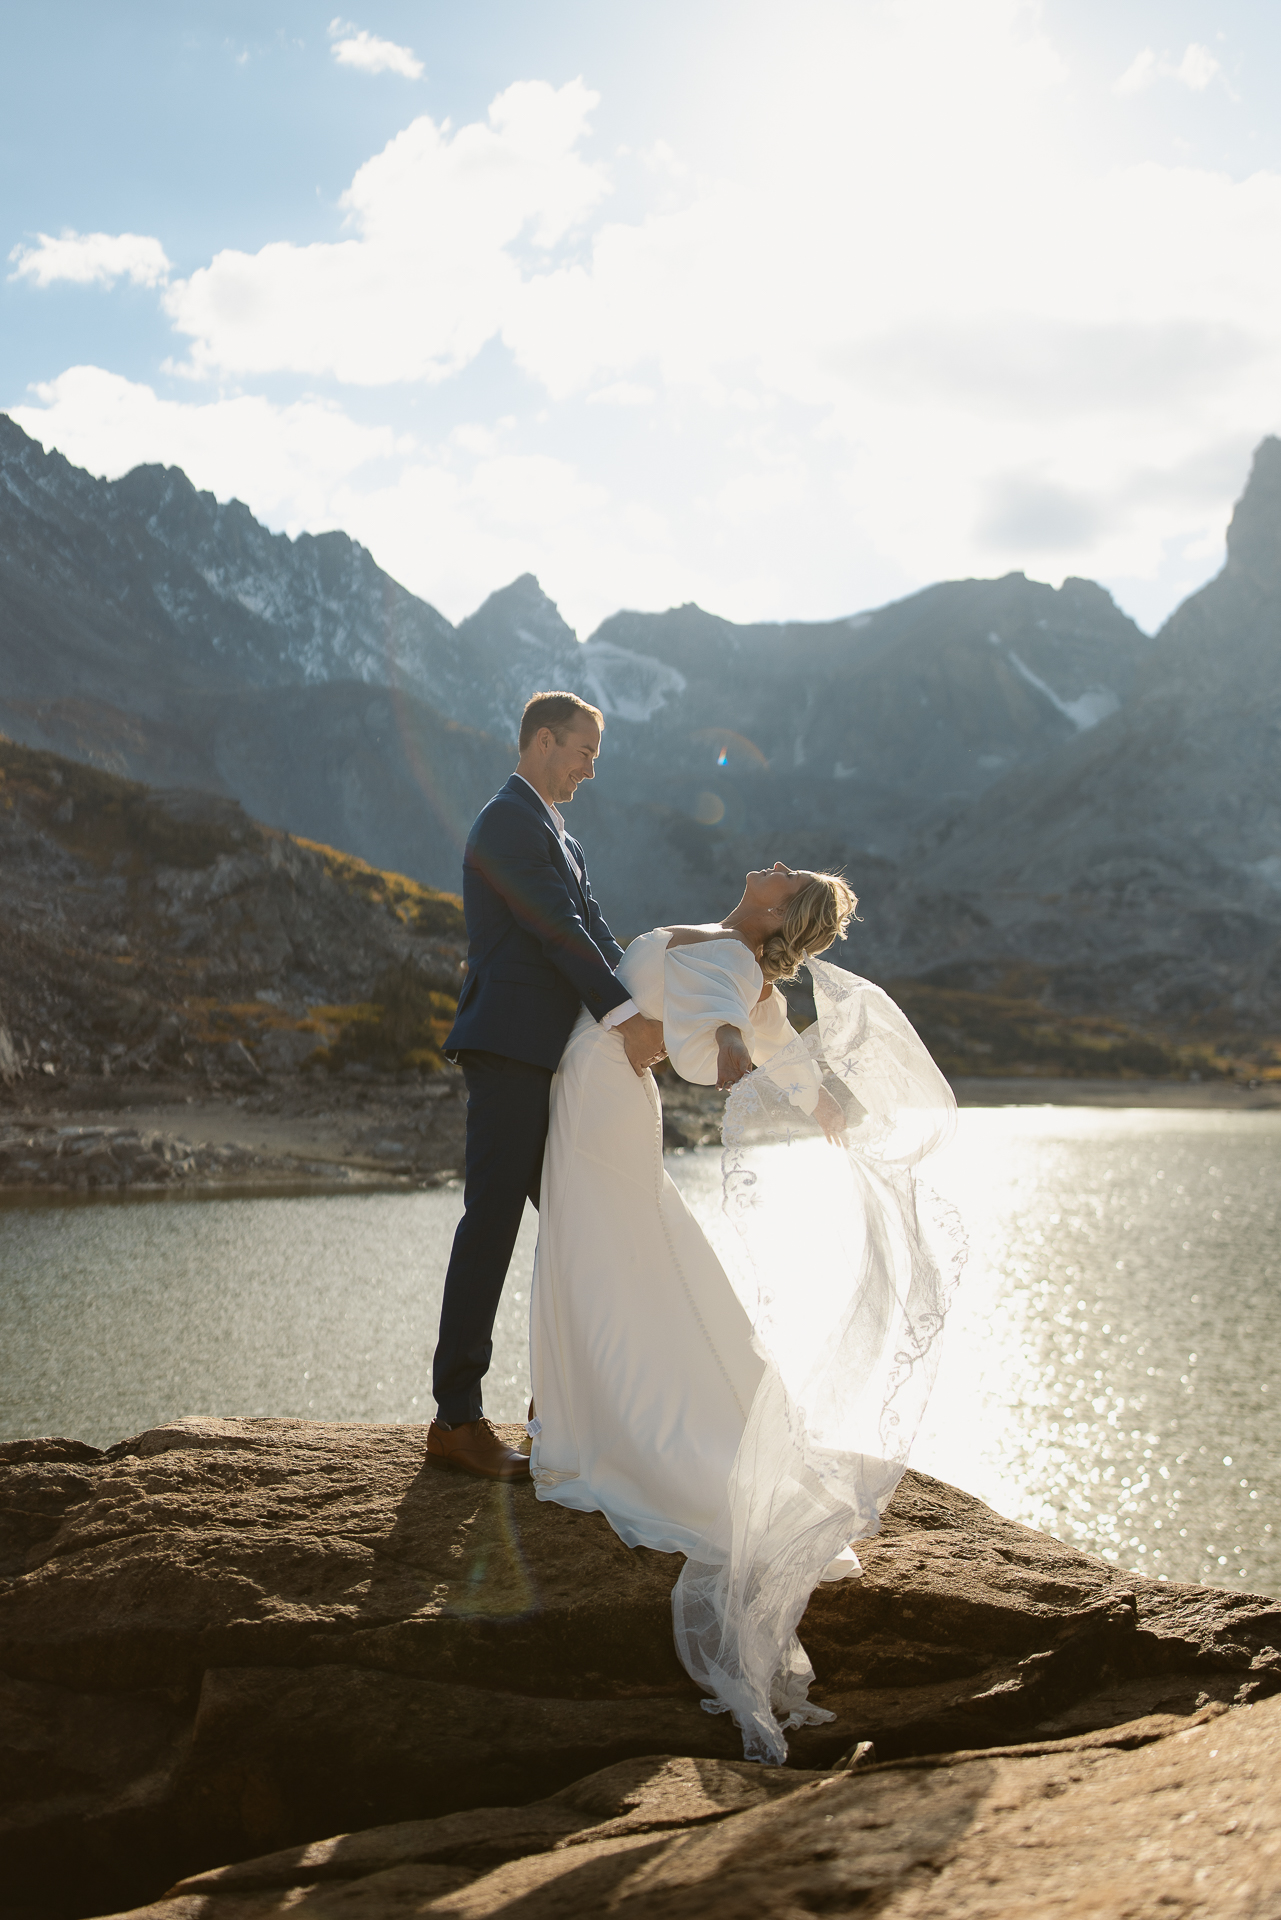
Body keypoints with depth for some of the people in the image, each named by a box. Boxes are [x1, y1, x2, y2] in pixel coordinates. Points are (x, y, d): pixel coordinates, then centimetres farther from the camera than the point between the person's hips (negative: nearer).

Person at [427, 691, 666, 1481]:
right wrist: (625, 1013, -23)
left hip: (549, 1059, 10)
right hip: (510, 1050, -10)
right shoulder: (509, 821, -7)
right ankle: (457, 1418, -4)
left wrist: (640, 1014, 0)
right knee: (492, 1221, -8)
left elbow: (593, 931, 15)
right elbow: (557, 927, -18)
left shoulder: (559, 836, 25)